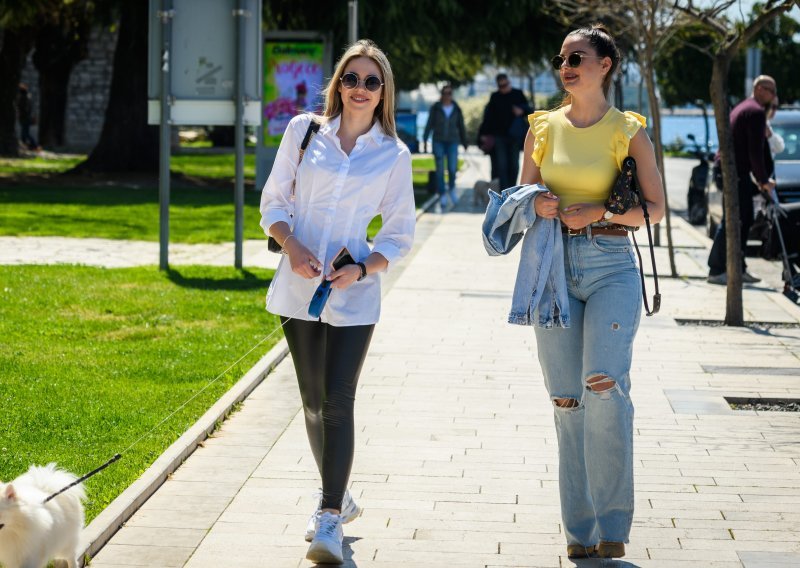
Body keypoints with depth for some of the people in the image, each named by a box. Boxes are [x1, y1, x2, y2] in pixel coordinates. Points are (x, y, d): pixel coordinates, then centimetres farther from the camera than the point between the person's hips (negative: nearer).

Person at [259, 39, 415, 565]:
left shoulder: (394, 155, 1)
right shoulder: (304, 131, 3)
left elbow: (400, 234, 6)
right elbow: (274, 200, 8)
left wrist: (363, 270, -11)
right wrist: (291, 246, -10)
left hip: (354, 292, -2)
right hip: (299, 285, 2)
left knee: (338, 401, -12)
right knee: (314, 402, 10)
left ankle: (330, 520, -10)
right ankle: (339, 497, 28)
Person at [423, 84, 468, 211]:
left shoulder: (456, 109, 3)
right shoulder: (435, 108, -1)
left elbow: (461, 126, 8)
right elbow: (429, 124, -1)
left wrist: (464, 142, 10)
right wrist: (425, 139, -10)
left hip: (452, 142, 1)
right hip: (438, 142, -1)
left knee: (452, 169, -8)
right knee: (440, 170, -6)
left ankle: (451, 189, 20)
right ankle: (442, 196, 1)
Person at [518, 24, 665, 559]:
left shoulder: (628, 130, 1)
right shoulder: (543, 127, 9)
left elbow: (655, 207, 2)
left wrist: (599, 212, -13)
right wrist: (537, 205, -7)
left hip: (611, 266, -3)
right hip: (553, 268, 3)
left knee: (605, 387, -19)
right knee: (567, 403, 4)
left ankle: (613, 523, -6)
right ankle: (580, 531, 13)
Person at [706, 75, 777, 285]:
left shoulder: (742, 108, 21)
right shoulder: (756, 111, -11)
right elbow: (756, 150, -16)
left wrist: (760, 178, 23)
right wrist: (763, 179, -9)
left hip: (733, 169, 10)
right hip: (736, 172, -10)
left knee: (744, 220, 12)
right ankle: (716, 270, -7)